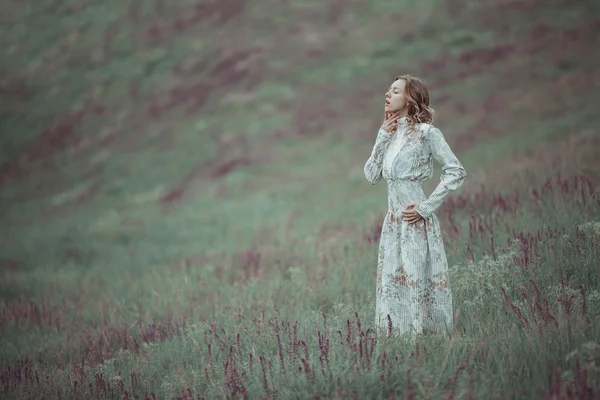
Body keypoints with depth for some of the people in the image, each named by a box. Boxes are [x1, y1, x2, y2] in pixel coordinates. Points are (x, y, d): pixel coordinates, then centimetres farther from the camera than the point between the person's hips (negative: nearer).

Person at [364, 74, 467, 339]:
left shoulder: (425, 132, -8)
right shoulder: (392, 133, 13)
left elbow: (456, 172, -11)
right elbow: (371, 175, 9)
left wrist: (427, 206, -12)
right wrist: (383, 136, 1)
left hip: (416, 222, -7)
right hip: (393, 221, 7)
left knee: (416, 282, -6)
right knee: (391, 284, 7)